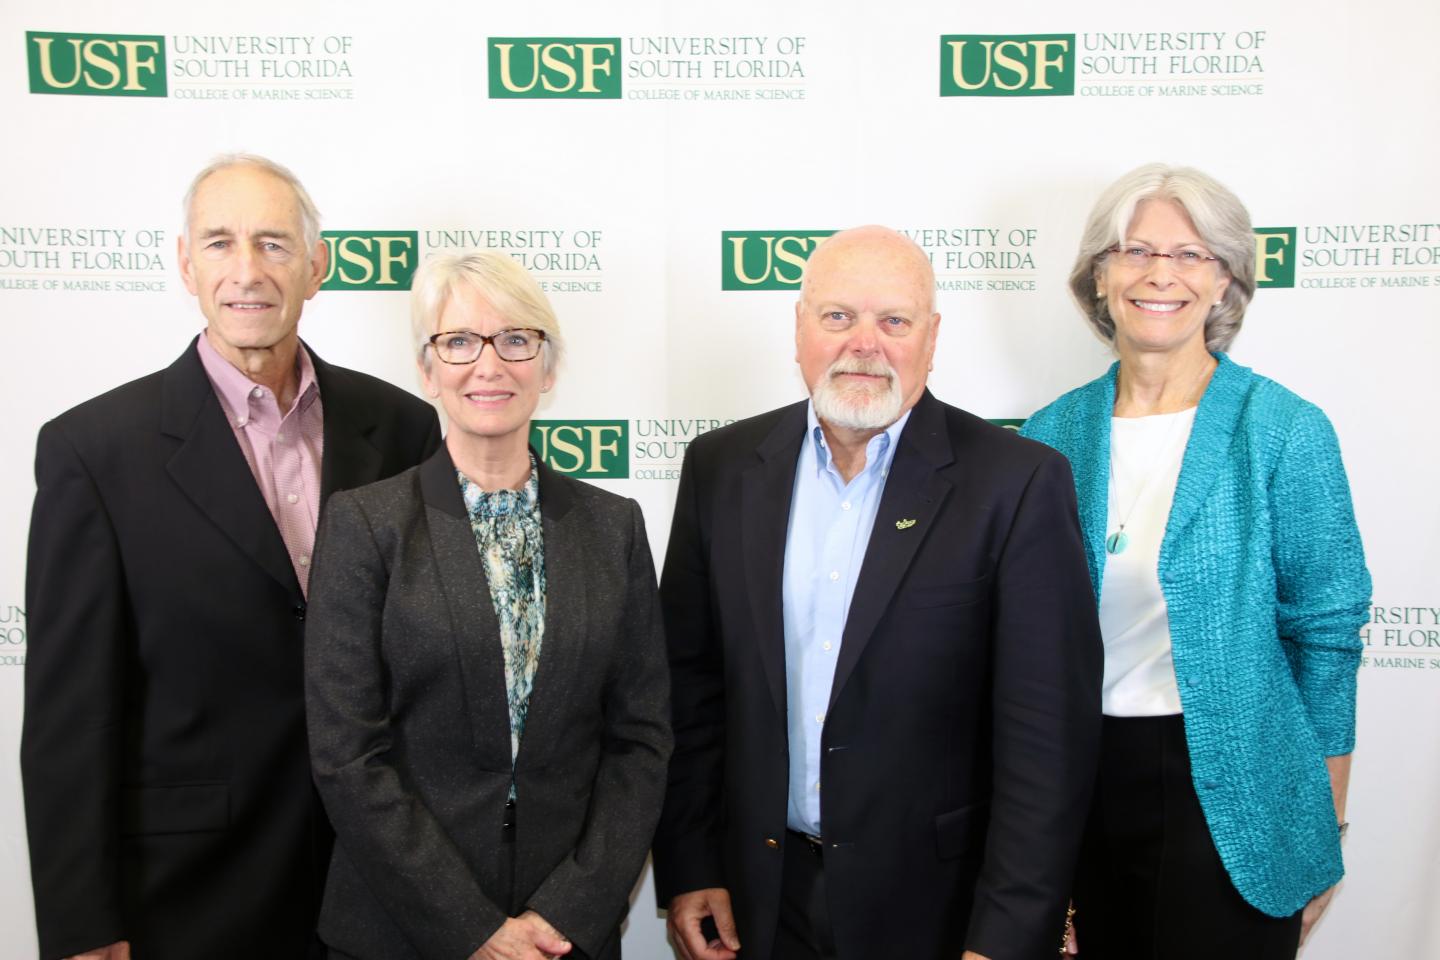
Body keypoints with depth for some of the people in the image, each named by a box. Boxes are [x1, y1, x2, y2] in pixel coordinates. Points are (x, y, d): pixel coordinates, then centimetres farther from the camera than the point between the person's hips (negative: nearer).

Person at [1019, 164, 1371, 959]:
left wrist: (1324, 829, -2)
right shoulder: (1052, 434, 0)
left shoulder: (1285, 430, -8)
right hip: (1080, 780, 3)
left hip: (1227, 795, -3)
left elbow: (1326, 632, -4)